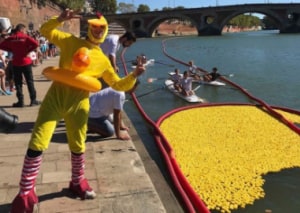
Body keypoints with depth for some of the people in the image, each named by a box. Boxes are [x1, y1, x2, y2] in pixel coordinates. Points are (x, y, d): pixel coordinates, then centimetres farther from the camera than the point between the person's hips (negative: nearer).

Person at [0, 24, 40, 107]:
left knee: (18, 83, 9)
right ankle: (33, 100, 8)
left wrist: (12, 50, 7)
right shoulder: (25, 37, -6)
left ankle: (20, 101, 8)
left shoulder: (10, 38, 2)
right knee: (30, 82, 6)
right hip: (26, 62, -2)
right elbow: (35, 44, -20)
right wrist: (28, 50, -9)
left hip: (16, 63, 2)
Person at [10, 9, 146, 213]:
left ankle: (78, 182, 39)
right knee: (37, 144, -2)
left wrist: (134, 75, -3)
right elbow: (45, 31, 3)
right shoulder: (71, 41, 7)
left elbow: (118, 85, 12)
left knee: (78, 146, 13)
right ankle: (26, 194, 12)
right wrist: (60, 19, -12)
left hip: (79, 104, 2)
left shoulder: (103, 60, 11)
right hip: (55, 96, -1)